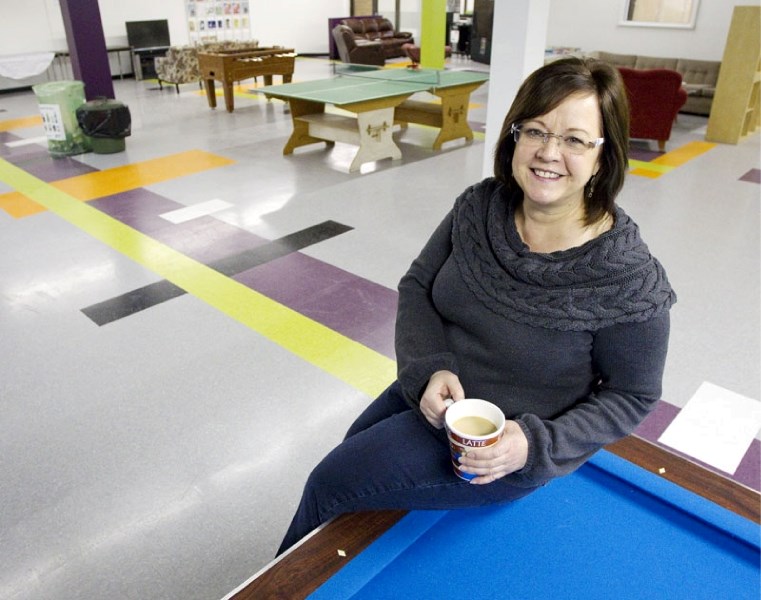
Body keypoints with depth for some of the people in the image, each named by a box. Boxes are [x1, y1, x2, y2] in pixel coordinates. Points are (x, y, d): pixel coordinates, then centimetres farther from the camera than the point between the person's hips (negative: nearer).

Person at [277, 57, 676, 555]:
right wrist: (430, 369, -21)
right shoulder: (480, 206, -12)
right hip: (436, 391, 6)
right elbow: (417, 285, -4)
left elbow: (633, 397, -13)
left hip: (502, 448, -5)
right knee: (347, 454, 24)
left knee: (329, 487, -1)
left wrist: (536, 445, -24)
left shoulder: (628, 279, -26)